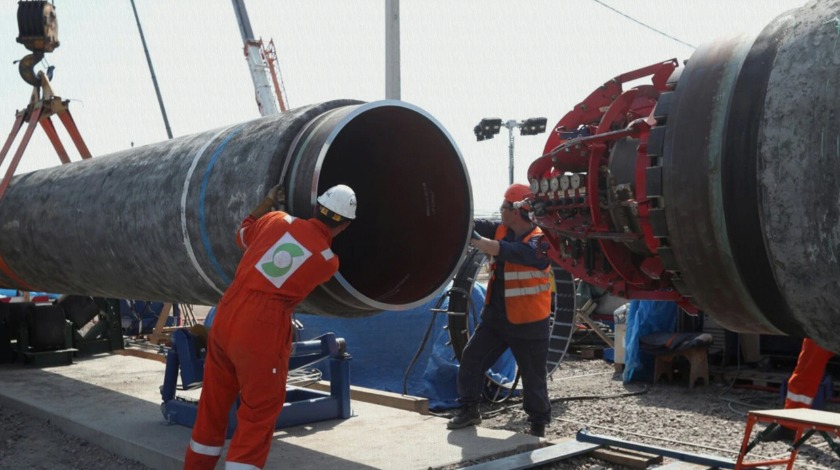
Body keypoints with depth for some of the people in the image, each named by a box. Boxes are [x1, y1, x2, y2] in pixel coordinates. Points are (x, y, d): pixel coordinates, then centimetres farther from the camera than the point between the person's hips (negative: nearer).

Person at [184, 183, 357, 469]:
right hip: (261, 333, -5)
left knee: (212, 409, 20)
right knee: (257, 419, 6)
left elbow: (243, 236, 23)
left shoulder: (276, 220, 3)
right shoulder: (329, 261, -4)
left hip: (225, 318, 6)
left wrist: (268, 202, 31)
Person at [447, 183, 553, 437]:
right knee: (471, 359, 4)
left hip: (528, 324, -6)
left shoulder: (540, 242, -19)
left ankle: (539, 425, 24)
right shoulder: (502, 231, 2)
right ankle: (469, 409, 19)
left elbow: (505, 251, -32)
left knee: (533, 379, 6)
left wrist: (470, 238, -33)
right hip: (495, 317, 6)